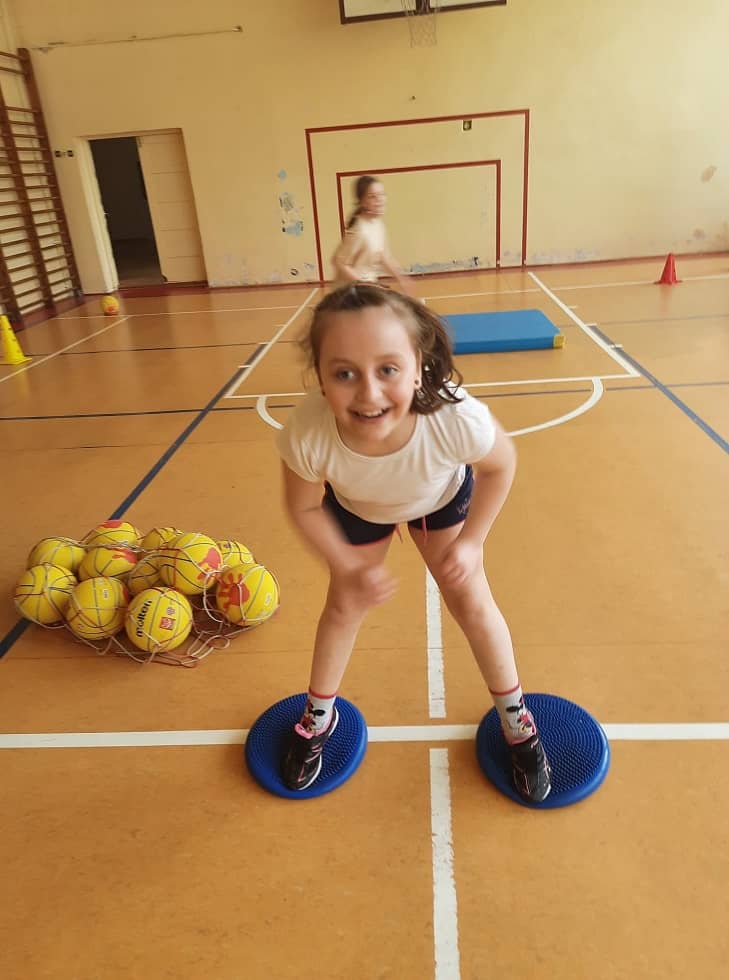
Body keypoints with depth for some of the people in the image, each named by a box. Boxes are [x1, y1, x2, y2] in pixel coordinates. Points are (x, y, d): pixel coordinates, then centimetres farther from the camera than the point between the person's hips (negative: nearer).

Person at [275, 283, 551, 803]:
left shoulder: (458, 419, -45)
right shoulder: (308, 434, -43)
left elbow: (501, 463, -19)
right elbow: (304, 506, -19)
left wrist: (471, 542, -16)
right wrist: (349, 568, -21)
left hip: (443, 497, 0)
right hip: (356, 508, 1)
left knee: (471, 602, 6)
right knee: (344, 607, 14)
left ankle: (517, 720, 33)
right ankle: (318, 717, 41)